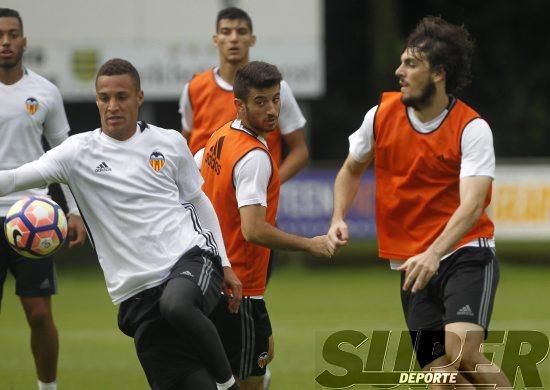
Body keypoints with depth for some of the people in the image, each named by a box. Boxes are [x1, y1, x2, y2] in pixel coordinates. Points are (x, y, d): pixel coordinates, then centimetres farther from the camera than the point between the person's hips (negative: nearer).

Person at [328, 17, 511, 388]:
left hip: (466, 255, -5)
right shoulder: (381, 115, 1)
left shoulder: (472, 128, -13)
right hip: (414, 266, 5)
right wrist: (339, 217, 0)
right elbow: (351, 170, 19)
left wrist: (432, 255, -39)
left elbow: (472, 205, -25)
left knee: (462, 351, -28)